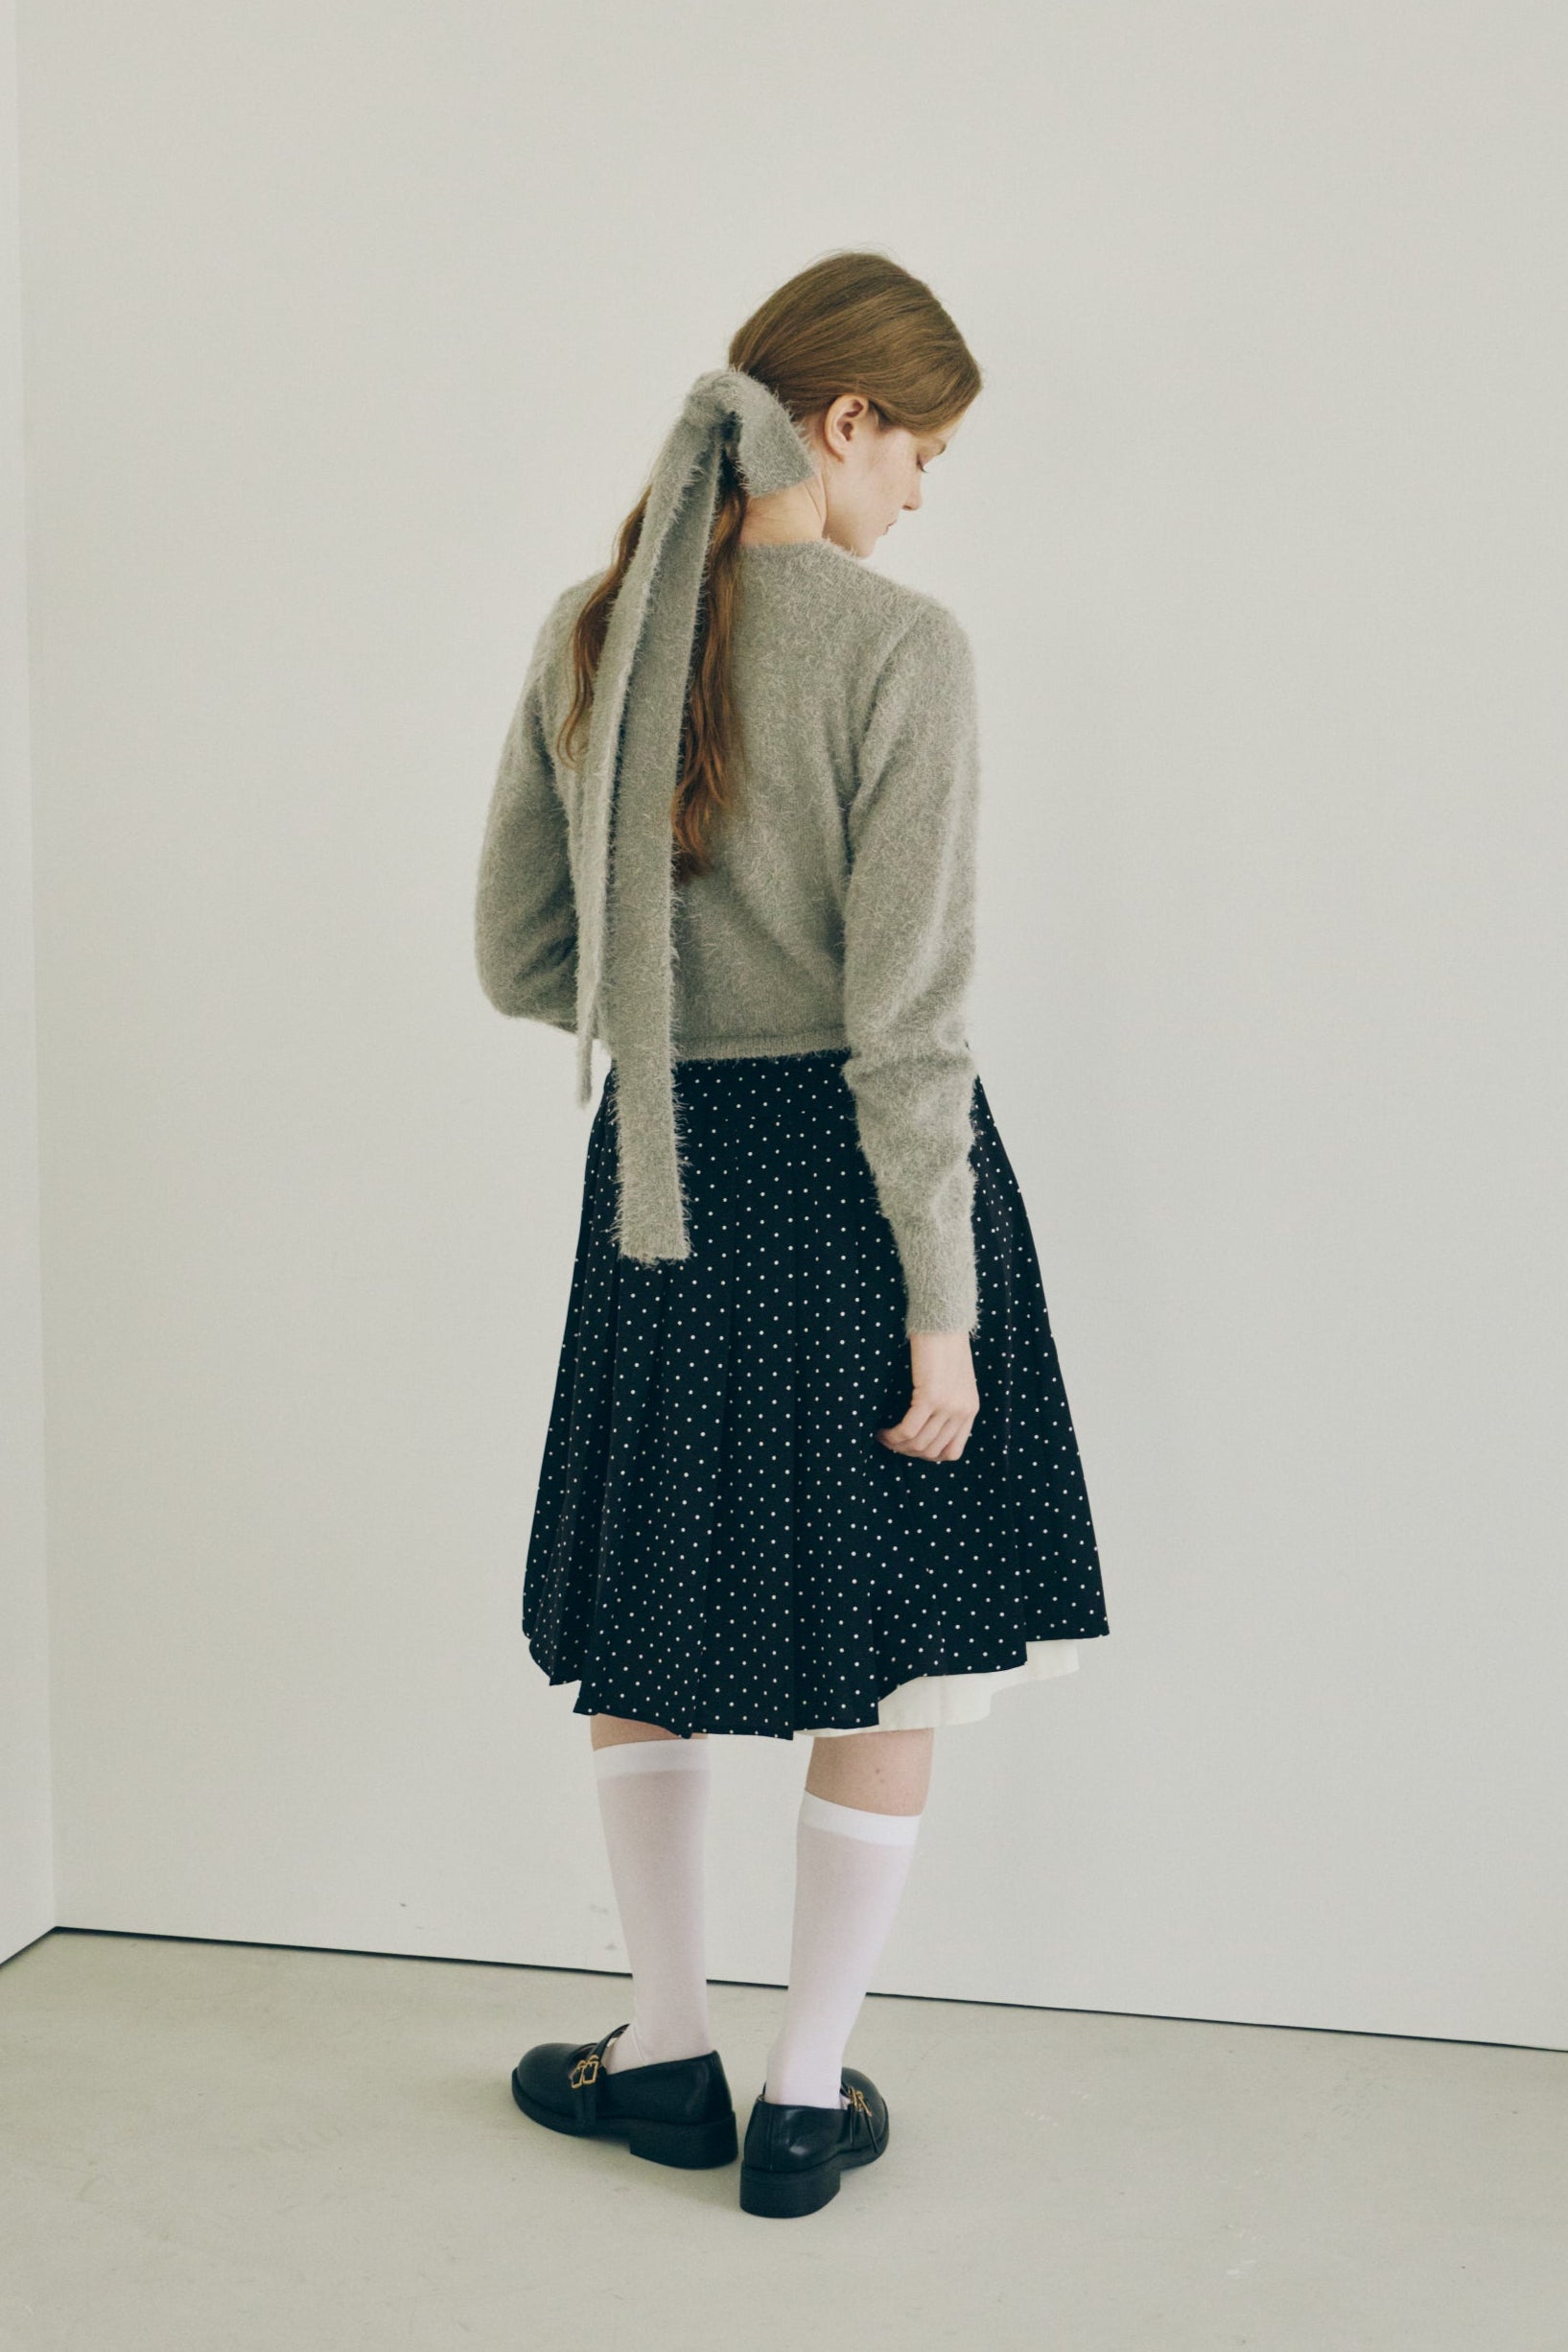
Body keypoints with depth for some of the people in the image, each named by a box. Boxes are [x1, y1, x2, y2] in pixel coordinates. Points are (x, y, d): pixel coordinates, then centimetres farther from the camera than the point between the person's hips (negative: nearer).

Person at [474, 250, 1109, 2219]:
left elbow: (520, 964, 7)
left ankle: (668, 2051, 31)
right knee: (887, 1655, 11)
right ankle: (805, 2097, 20)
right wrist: (942, 1309, -12)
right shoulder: (899, 650, -14)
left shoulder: (584, 639, 2)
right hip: (857, 1177, -4)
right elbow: (908, 1019, -17)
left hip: (660, 1180, 5)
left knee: (641, 1623, 20)